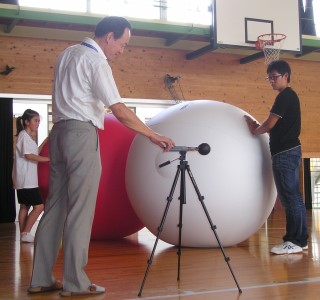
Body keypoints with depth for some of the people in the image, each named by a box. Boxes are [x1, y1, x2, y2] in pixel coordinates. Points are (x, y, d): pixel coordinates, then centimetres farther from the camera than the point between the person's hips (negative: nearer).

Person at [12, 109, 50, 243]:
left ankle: (23, 234, 14)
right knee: (39, 206, -10)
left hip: (26, 179, 10)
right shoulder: (24, 135, -12)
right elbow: (29, 155, -21)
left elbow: (35, 153, 19)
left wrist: (45, 142, 11)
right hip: (26, 180, -10)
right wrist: (48, 159, -21)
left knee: (25, 206, 10)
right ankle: (25, 233, -7)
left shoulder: (28, 136, 18)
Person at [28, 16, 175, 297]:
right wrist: (153, 135, -12)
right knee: (80, 209, -6)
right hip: (82, 133, -8)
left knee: (55, 205, 9)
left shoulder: (68, 53, 17)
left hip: (59, 131, 9)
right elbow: (119, 110, -16)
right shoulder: (96, 61, -10)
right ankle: (75, 282, -2)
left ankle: (41, 279, 13)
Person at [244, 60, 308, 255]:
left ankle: (295, 241, -5)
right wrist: (258, 127, 5)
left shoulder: (285, 96, -11)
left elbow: (269, 124, -14)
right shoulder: (290, 96, 19)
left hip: (285, 152, -10)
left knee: (290, 197, -8)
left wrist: (255, 130, 4)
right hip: (290, 150, 10)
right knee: (294, 197, 10)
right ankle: (300, 239, 15)